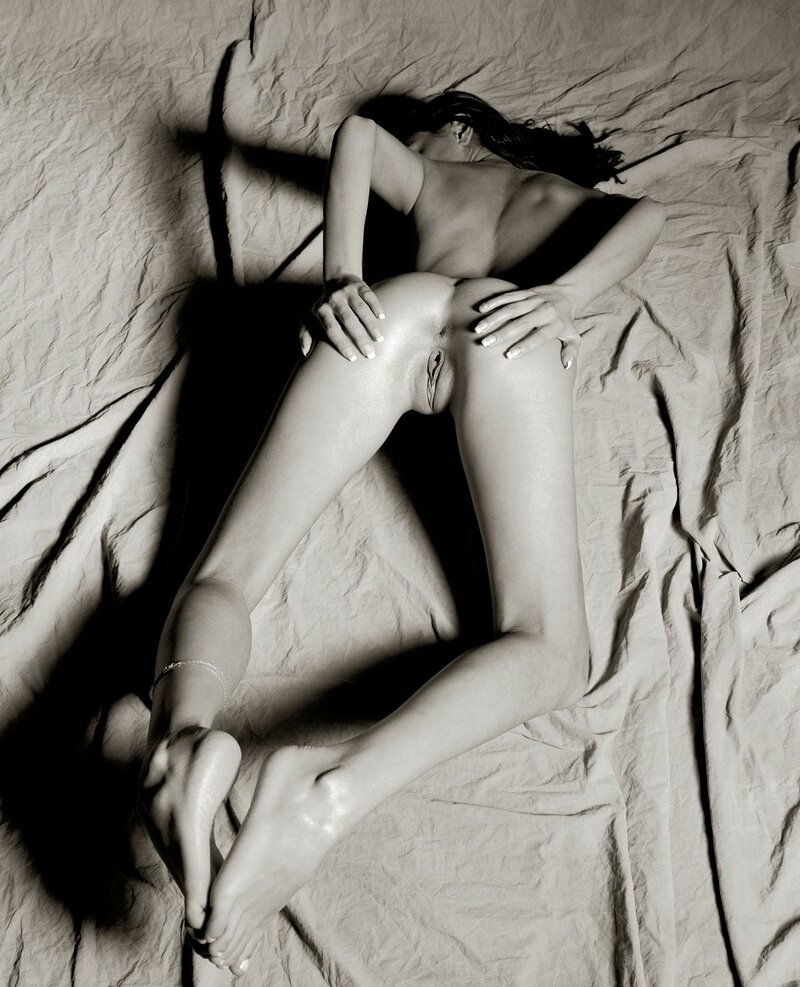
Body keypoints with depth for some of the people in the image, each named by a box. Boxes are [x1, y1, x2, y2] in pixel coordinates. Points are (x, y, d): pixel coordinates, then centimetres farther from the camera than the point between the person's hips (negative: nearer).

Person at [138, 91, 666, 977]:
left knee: (224, 574, -2)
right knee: (549, 655, -11)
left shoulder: (427, 173, 40)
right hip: (508, 328, -1)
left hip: (394, 309, 1)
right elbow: (644, 215, 17)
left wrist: (340, 277, 5)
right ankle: (332, 788, -39)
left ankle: (182, 733, -37)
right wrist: (566, 297, 0)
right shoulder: (568, 193, 42)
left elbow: (357, 128, 17)